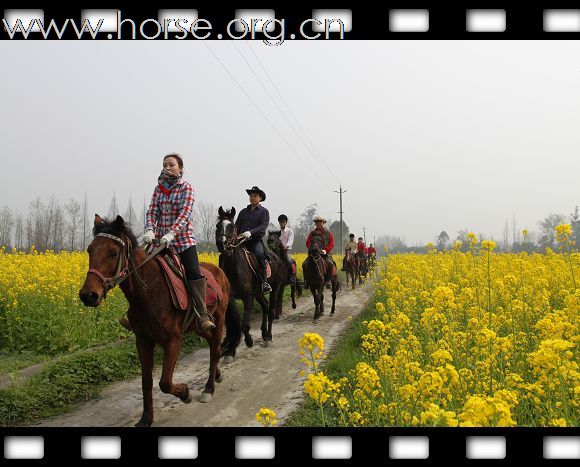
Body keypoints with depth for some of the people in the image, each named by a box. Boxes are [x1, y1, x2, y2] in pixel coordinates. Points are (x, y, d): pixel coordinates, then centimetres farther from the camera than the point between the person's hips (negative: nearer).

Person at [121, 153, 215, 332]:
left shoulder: (186, 188, -3)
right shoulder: (159, 188, 9)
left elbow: (186, 213, -16)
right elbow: (152, 212, 2)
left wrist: (171, 233, -29)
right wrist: (149, 230, -19)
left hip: (184, 240, -4)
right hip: (160, 240, 4)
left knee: (194, 273, -16)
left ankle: (203, 315, -15)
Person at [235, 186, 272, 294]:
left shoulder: (264, 211, 8)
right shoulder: (243, 212, 21)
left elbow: (263, 227, -7)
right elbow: (237, 226, 18)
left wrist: (251, 232, -23)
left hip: (256, 240, -4)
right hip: (242, 240, 5)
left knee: (259, 254, -35)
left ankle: (264, 282, -32)